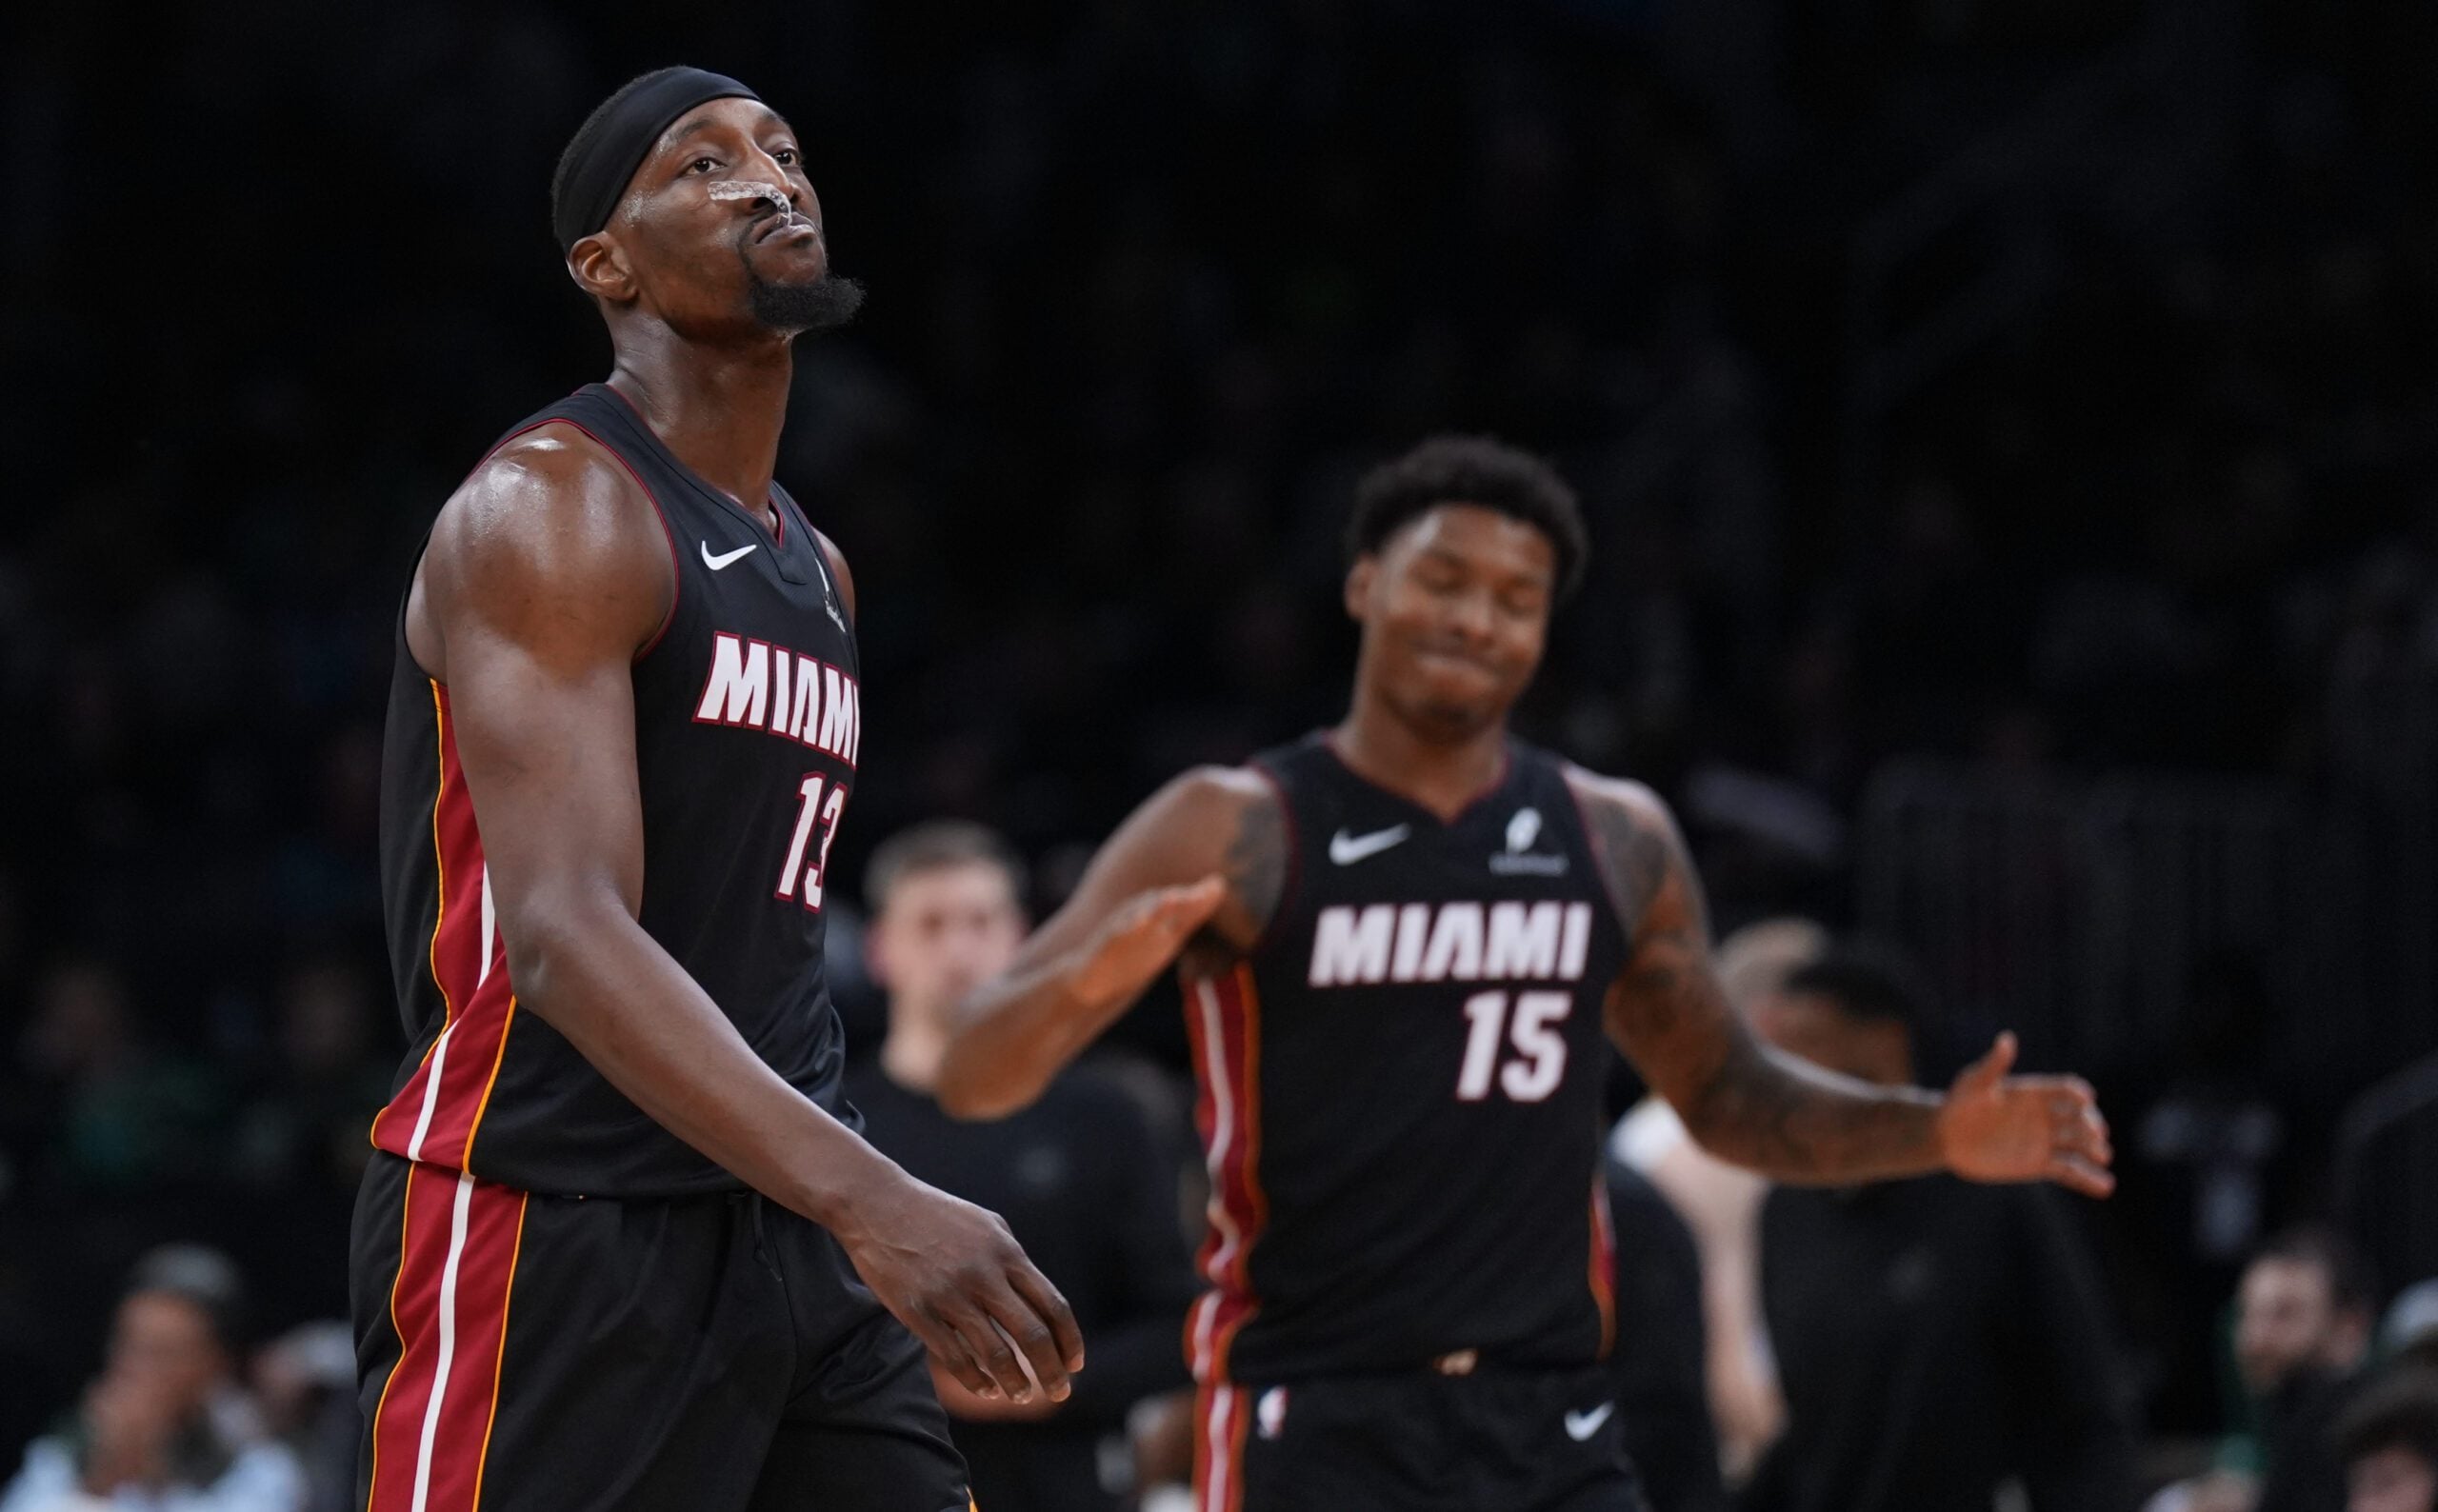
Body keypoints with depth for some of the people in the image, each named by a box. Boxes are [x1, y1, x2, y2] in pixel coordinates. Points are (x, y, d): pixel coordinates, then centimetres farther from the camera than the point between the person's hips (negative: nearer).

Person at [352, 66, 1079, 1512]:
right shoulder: (551, 511, -11)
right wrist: (869, 1199, -33)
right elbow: (564, 936, -23)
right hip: (546, 1232, -8)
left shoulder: (818, 574, 18)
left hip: (782, 1226, 8)